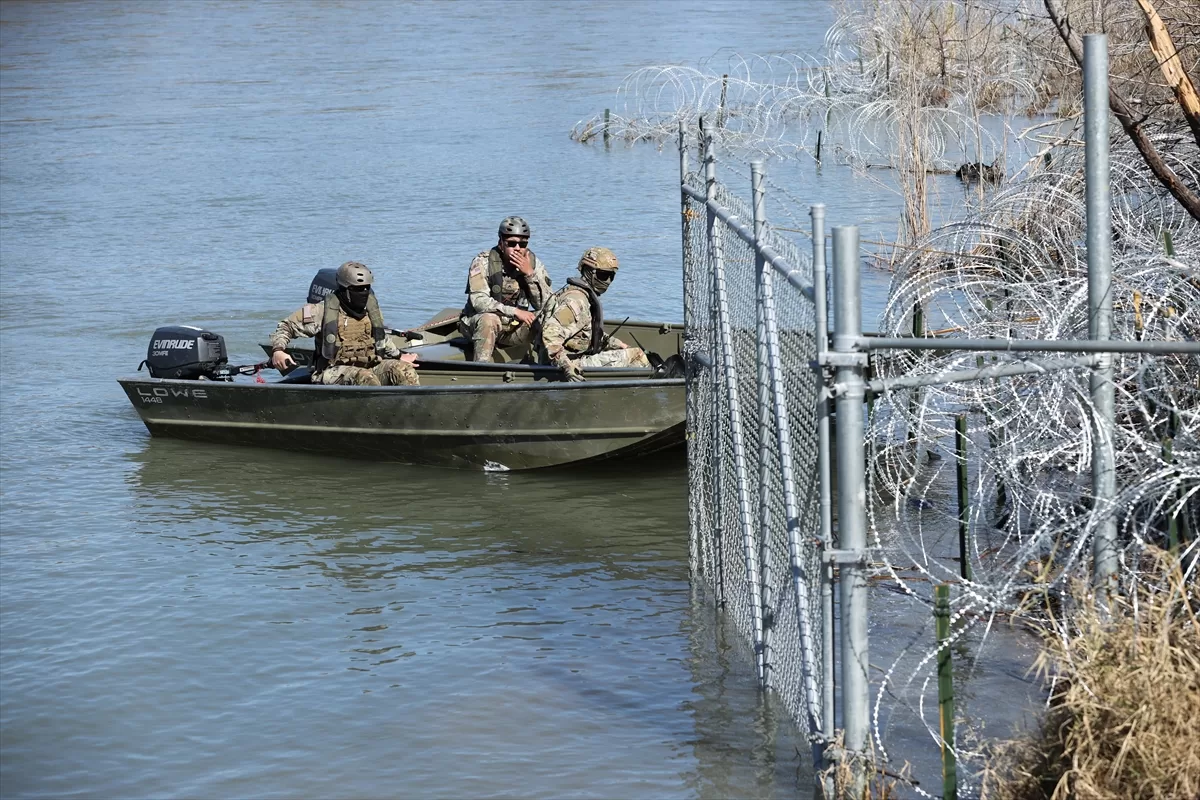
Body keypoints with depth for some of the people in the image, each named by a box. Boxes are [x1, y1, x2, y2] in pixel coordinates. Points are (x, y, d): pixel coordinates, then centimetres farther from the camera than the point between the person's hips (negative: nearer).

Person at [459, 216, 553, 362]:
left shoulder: (534, 263, -4)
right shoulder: (483, 261, -16)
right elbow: (479, 301, -27)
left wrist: (530, 273, -23)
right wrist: (515, 311, -33)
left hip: (514, 327, 3)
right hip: (477, 323, -3)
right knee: (489, 319, -37)